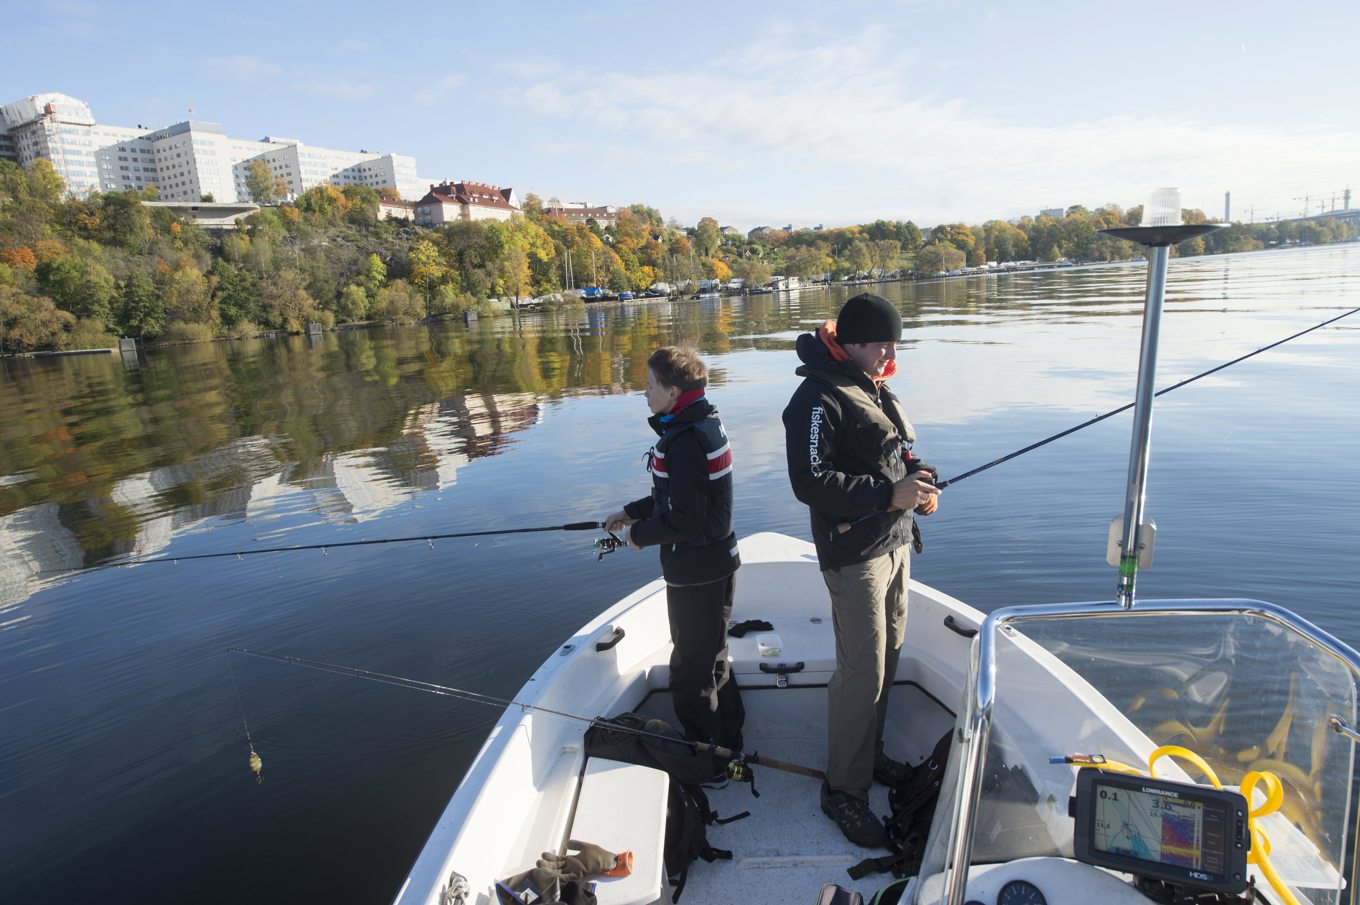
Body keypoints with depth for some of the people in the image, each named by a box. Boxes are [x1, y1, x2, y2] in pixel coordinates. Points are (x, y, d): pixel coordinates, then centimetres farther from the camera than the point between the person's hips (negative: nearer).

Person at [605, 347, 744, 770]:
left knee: (691, 674, 7)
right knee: (711, 659, 25)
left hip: (696, 574, -10)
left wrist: (640, 535, -11)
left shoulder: (685, 440, -25)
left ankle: (708, 764, 24)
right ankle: (728, 742, 43)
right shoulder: (705, 424, 7)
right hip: (715, 563, 10)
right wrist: (633, 512, 12)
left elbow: (684, 519, -27)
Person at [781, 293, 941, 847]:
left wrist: (920, 486, 3)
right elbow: (810, 482, -25)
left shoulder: (875, 388, 12)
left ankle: (869, 753, 38)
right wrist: (888, 494, -28)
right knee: (862, 672, -3)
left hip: (895, 543, 10)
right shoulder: (819, 399, -18)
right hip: (854, 553, -9)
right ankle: (844, 790, 13)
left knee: (887, 656, 19)